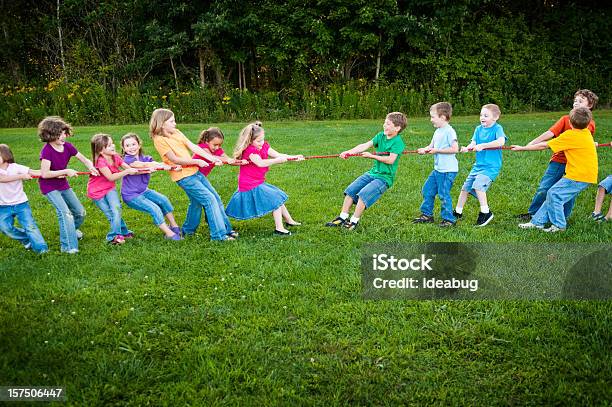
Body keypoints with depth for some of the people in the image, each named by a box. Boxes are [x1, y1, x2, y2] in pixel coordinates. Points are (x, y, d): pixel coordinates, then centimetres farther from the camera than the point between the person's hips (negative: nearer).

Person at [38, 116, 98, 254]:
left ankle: (72, 230, 45)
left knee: (80, 212, 13)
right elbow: (45, 174, -30)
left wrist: (91, 167, -22)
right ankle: (67, 245, -13)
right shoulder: (47, 150, -25)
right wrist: (66, 171, -27)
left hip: (63, 184, 7)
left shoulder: (67, 146, -8)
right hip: (49, 187, -7)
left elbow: (84, 159, 0)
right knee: (65, 212, -22)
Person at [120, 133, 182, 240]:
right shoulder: (127, 160, -16)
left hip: (144, 191, 7)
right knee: (154, 209, -18)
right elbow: (144, 165, -31)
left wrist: (172, 167, -38)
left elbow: (156, 164, -17)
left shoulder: (145, 158, 3)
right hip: (131, 196, -7)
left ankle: (174, 226, 9)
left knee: (164, 200, -5)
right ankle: (169, 234, -9)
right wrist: (162, 164, -44)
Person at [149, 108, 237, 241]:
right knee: (210, 199, -12)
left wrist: (212, 158, -5)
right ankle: (219, 234, -7)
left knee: (206, 200, 13)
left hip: (194, 172, 8)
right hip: (184, 176, -8)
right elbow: (175, 159, -16)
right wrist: (196, 161, -17)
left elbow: (193, 147, 4)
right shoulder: (159, 139, -11)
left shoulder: (176, 132, 9)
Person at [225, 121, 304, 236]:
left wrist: (294, 157, -14)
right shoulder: (250, 150, -22)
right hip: (251, 186, -9)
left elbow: (277, 154, -3)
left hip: (258, 183, 9)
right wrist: (277, 160, -40)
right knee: (276, 199, -10)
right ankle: (279, 228, -7)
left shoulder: (264, 146, 4)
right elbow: (260, 163, -37)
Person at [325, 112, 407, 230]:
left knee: (363, 194, -22)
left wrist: (372, 156, -18)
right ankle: (342, 217, 9)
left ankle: (354, 221, -9)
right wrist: (349, 152, -18)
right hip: (373, 172, 8)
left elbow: (390, 160, -23)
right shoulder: (381, 136, 7)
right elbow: (365, 145, -5)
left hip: (385, 177, -8)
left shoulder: (398, 142, -13)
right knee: (350, 190, 1)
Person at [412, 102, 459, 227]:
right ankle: (427, 215, 26)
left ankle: (448, 219, 8)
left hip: (448, 170, -9)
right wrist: (424, 150, -11)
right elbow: (431, 146, 11)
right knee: (427, 190, 13)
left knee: (443, 194, -5)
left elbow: (455, 149, -21)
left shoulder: (449, 131, -15)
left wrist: (437, 150, -18)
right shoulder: (438, 131, 12)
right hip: (438, 169, 9)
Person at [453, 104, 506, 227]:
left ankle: (485, 212, -12)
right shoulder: (479, 129, 7)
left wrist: (482, 145, -31)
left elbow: (501, 141, -29)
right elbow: (473, 143, -2)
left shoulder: (497, 128, -11)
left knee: (478, 185, -26)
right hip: (478, 165, 7)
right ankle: (458, 212, 29)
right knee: (465, 187, 12)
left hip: (491, 166, -7)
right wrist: (467, 148, -25)